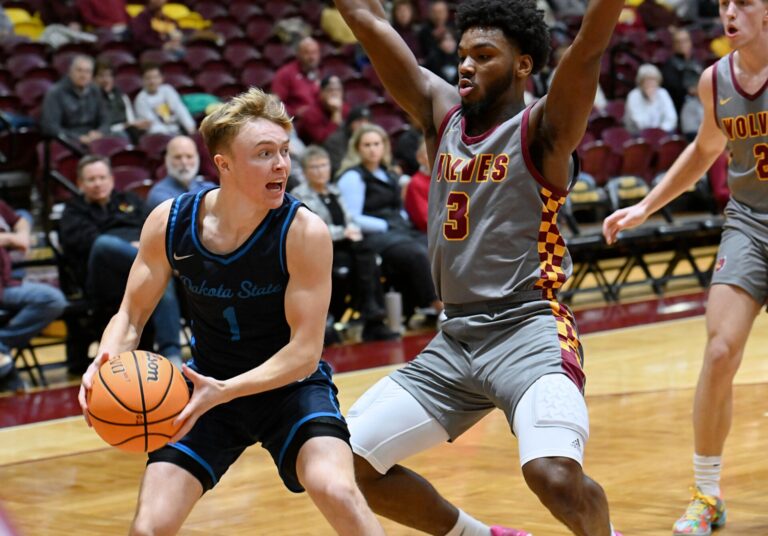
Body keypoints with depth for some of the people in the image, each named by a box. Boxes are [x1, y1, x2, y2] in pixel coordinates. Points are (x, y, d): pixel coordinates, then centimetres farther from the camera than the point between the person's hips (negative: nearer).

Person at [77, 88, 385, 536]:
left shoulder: (304, 231, -23)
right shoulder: (169, 223, -13)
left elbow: (305, 351, -23)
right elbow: (132, 315, -1)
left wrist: (224, 392, -36)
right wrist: (107, 361, -24)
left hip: (291, 384, -3)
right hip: (211, 387, 3)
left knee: (337, 491, -29)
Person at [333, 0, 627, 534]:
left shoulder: (542, 128, -4)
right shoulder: (442, 113, 11)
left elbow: (591, 44, -22)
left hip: (530, 331, -7)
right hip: (455, 339, 7)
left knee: (556, 476, -29)